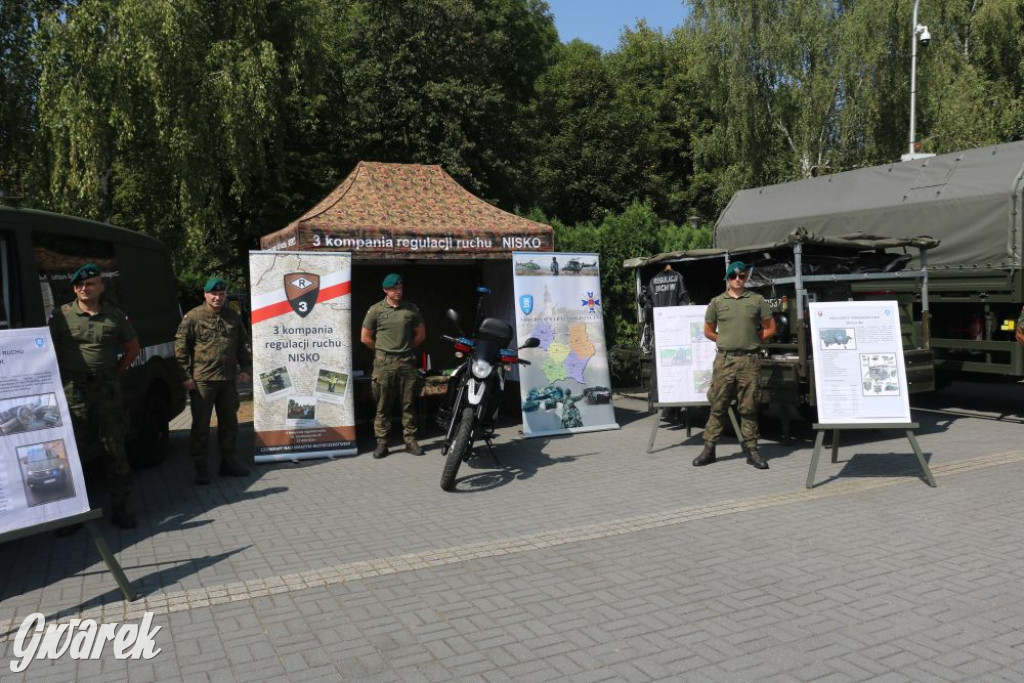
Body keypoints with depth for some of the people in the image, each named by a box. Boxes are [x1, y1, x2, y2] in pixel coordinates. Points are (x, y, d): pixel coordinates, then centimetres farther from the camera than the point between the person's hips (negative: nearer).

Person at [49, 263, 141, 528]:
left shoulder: (116, 316, 5)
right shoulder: (61, 315, 2)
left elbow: (133, 348, 16)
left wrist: (114, 372, 9)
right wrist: (61, 378, 0)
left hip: (107, 390, 1)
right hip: (72, 392, -1)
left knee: (114, 449, 4)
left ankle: (120, 507, 13)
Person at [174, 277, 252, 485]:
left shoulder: (233, 317, 8)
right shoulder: (193, 317, -6)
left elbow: (243, 344, 17)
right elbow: (180, 347, -5)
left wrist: (244, 368, 8)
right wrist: (185, 376, -8)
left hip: (228, 380, 5)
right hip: (202, 381, -5)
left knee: (229, 422, 13)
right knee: (200, 425, 2)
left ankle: (229, 461, 25)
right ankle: (200, 467, 10)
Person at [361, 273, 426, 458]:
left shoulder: (411, 309, 7)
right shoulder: (376, 310, 1)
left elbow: (421, 334, 15)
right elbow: (365, 337, 5)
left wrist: (407, 348, 11)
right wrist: (381, 351, 7)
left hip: (407, 361, 2)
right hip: (384, 363, -2)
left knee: (409, 404, 4)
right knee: (383, 405, 1)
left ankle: (410, 441, 11)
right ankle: (382, 442, 6)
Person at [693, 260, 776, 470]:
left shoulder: (757, 300, 6)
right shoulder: (717, 302, 8)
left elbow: (770, 329, 10)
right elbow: (708, 331, 16)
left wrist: (752, 341, 4)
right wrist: (726, 342, 8)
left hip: (750, 360, -1)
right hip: (724, 360, 1)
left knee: (748, 408, 4)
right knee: (717, 406, 3)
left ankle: (751, 450, 12)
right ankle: (709, 448, 9)